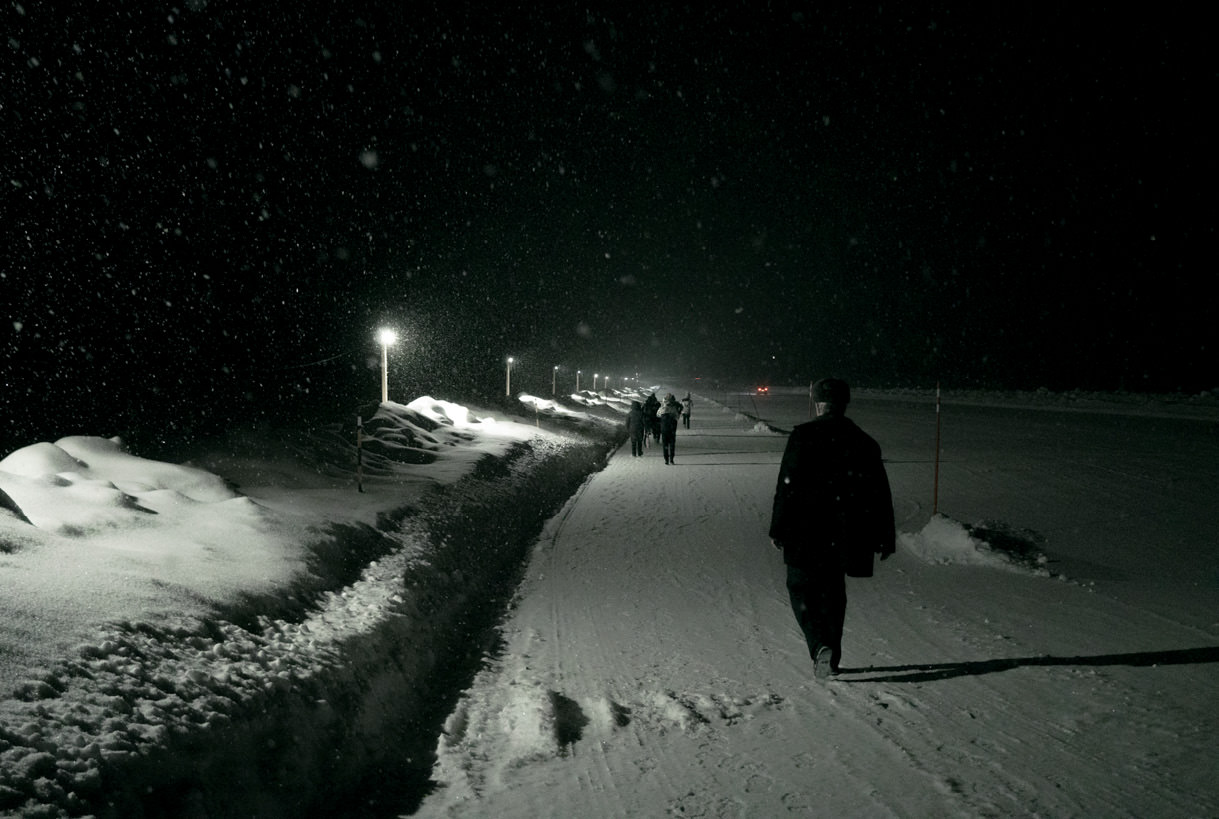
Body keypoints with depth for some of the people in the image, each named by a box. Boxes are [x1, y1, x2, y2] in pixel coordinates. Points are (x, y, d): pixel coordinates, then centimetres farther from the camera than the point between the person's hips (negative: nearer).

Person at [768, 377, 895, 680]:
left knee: (801, 589, 8)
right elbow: (881, 494, 9)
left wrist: (778, 528, -3)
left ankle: (820, 646, -12)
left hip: (805, 531, -4)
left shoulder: (803, 436, -8)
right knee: (833, 594, 18)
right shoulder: (865, 442, 6)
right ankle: (831, 655, 24)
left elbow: (787, 485, -10)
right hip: (846, 536, 4)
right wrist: (885, 538, 16)